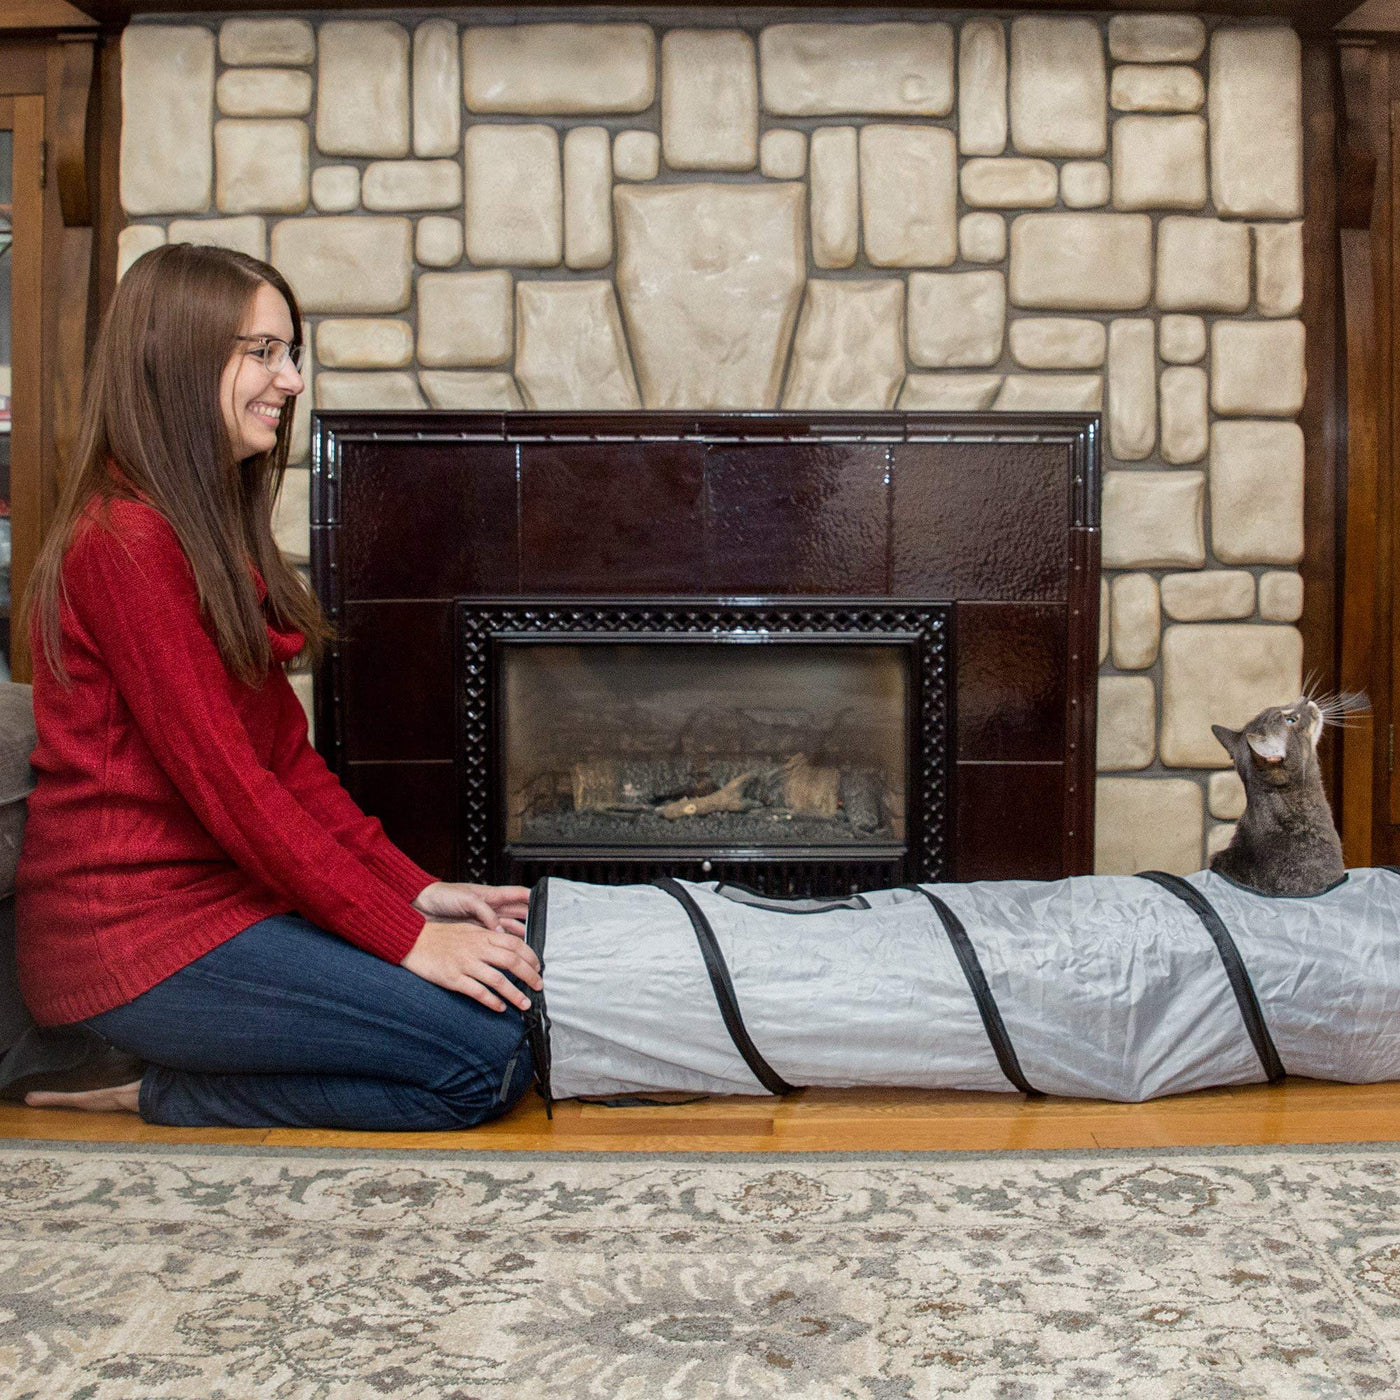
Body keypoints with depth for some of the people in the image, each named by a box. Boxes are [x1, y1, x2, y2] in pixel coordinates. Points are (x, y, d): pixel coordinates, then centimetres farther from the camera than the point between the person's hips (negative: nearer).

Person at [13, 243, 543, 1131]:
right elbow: (223, 782, -20)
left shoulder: (216, 531, 15)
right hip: (140, 938, -10)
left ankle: (178, 1085, 5)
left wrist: (415, 889, 3)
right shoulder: (126, 542, -16)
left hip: (228, 887, 10)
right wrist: (403, 933, -18)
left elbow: (288, 756, 12)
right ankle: (163, 1094, -4)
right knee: (488, 1056, -17)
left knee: (520, 984, -1)